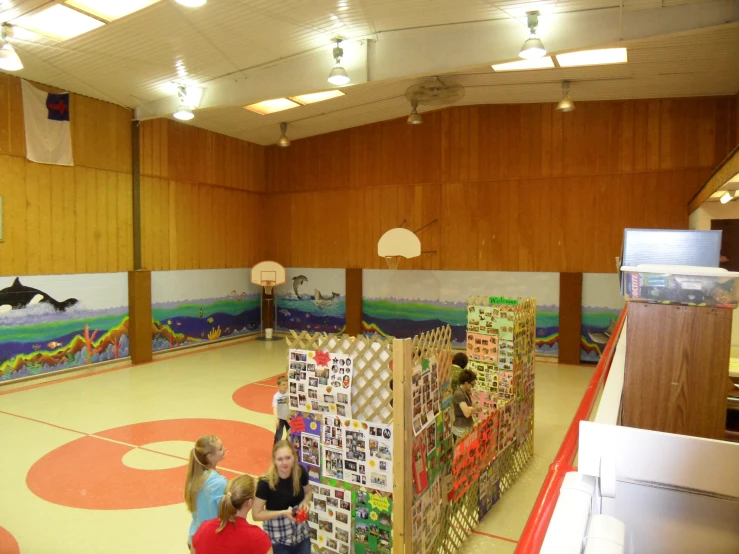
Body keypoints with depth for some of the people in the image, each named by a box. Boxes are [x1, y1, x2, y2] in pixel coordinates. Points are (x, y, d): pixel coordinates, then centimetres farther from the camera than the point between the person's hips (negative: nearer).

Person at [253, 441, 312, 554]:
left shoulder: (301, 472, -12)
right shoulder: (266, 483, -24)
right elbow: (256, 514, -15)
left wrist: (305, 502, -13)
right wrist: (283, 513, -24)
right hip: (278, 539, -3)